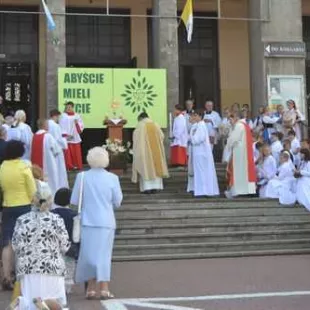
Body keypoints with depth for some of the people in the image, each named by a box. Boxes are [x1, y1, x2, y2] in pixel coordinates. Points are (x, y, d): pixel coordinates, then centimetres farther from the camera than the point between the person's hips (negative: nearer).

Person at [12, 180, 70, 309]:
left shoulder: (22, 220, 2)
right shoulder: (56, 220, -1)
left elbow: (16, 246, 0)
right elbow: (65, 247, 0)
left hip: (29, 269, 1)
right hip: (53, 268, -1)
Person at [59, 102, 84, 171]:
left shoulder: (77, 116, 8)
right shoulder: (63, 116, 0)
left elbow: (81, 126, 6)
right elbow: (61, 126, -6)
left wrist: (77, 123, -14)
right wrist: (65, 134, -18)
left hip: (75, 138, 2)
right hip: (66, 138, -2)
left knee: (76, 153, 4)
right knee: (67, 153, -5)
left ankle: (78, 166, 12)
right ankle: (69, 166, 1)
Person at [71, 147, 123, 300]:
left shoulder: (82, 177, -6)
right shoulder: (112, 178, -6)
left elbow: (74, 201, -2)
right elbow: (117, 202, 0)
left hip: (87, 222, 1)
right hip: (106, 222, 0)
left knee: (89, 254, 9)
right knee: (103, 254, 5)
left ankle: (91, 288, 12)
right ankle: (104, 289, 3)